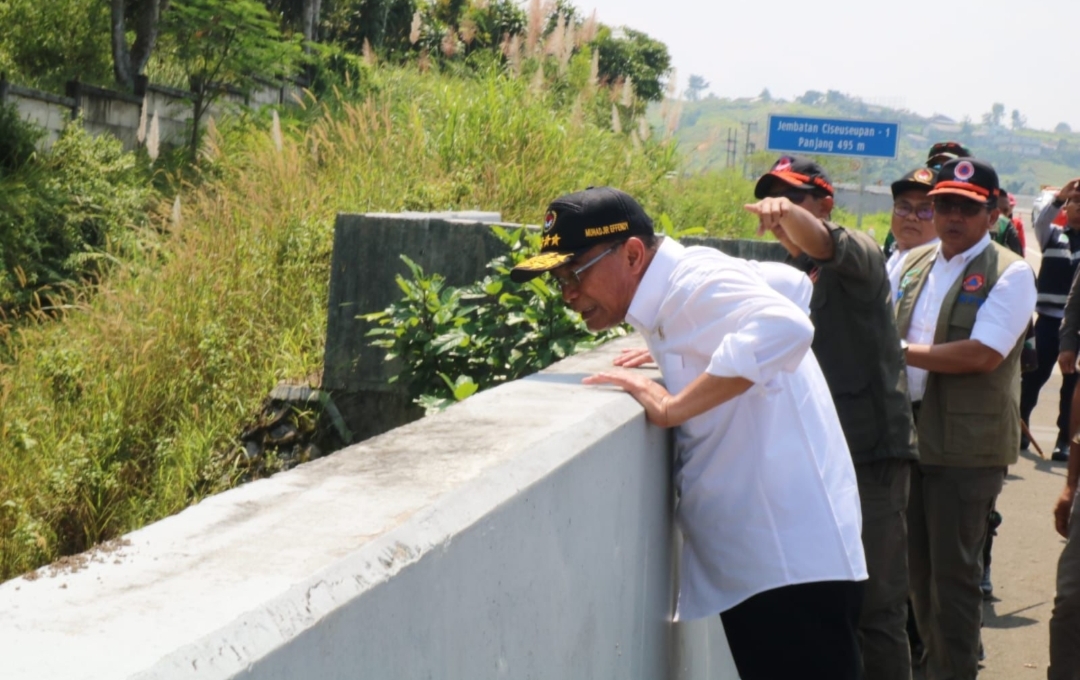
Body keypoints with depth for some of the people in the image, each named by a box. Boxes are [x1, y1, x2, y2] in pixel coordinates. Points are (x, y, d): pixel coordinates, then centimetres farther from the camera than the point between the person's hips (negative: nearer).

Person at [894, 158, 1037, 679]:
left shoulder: (1009, 274, -8)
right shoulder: (912, 264, 12)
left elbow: (983, 354, -19)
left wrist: (903, 351, -15)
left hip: (967, 444, -6)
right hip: (909, 435, 6)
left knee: (953, 571, -2)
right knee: (917, 562, 14)